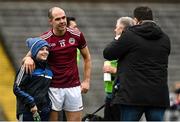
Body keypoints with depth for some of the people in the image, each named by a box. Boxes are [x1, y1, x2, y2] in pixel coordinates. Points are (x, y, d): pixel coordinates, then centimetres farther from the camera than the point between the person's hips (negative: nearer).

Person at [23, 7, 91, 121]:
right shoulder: (44, 39, -7)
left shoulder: (77, 35, -1)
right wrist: (28, 58, -26)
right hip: (53, 88, -2)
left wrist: (86, 81, 4)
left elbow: (87, 57, 11)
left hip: (73, 87, 2)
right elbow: (31, 55, -1)